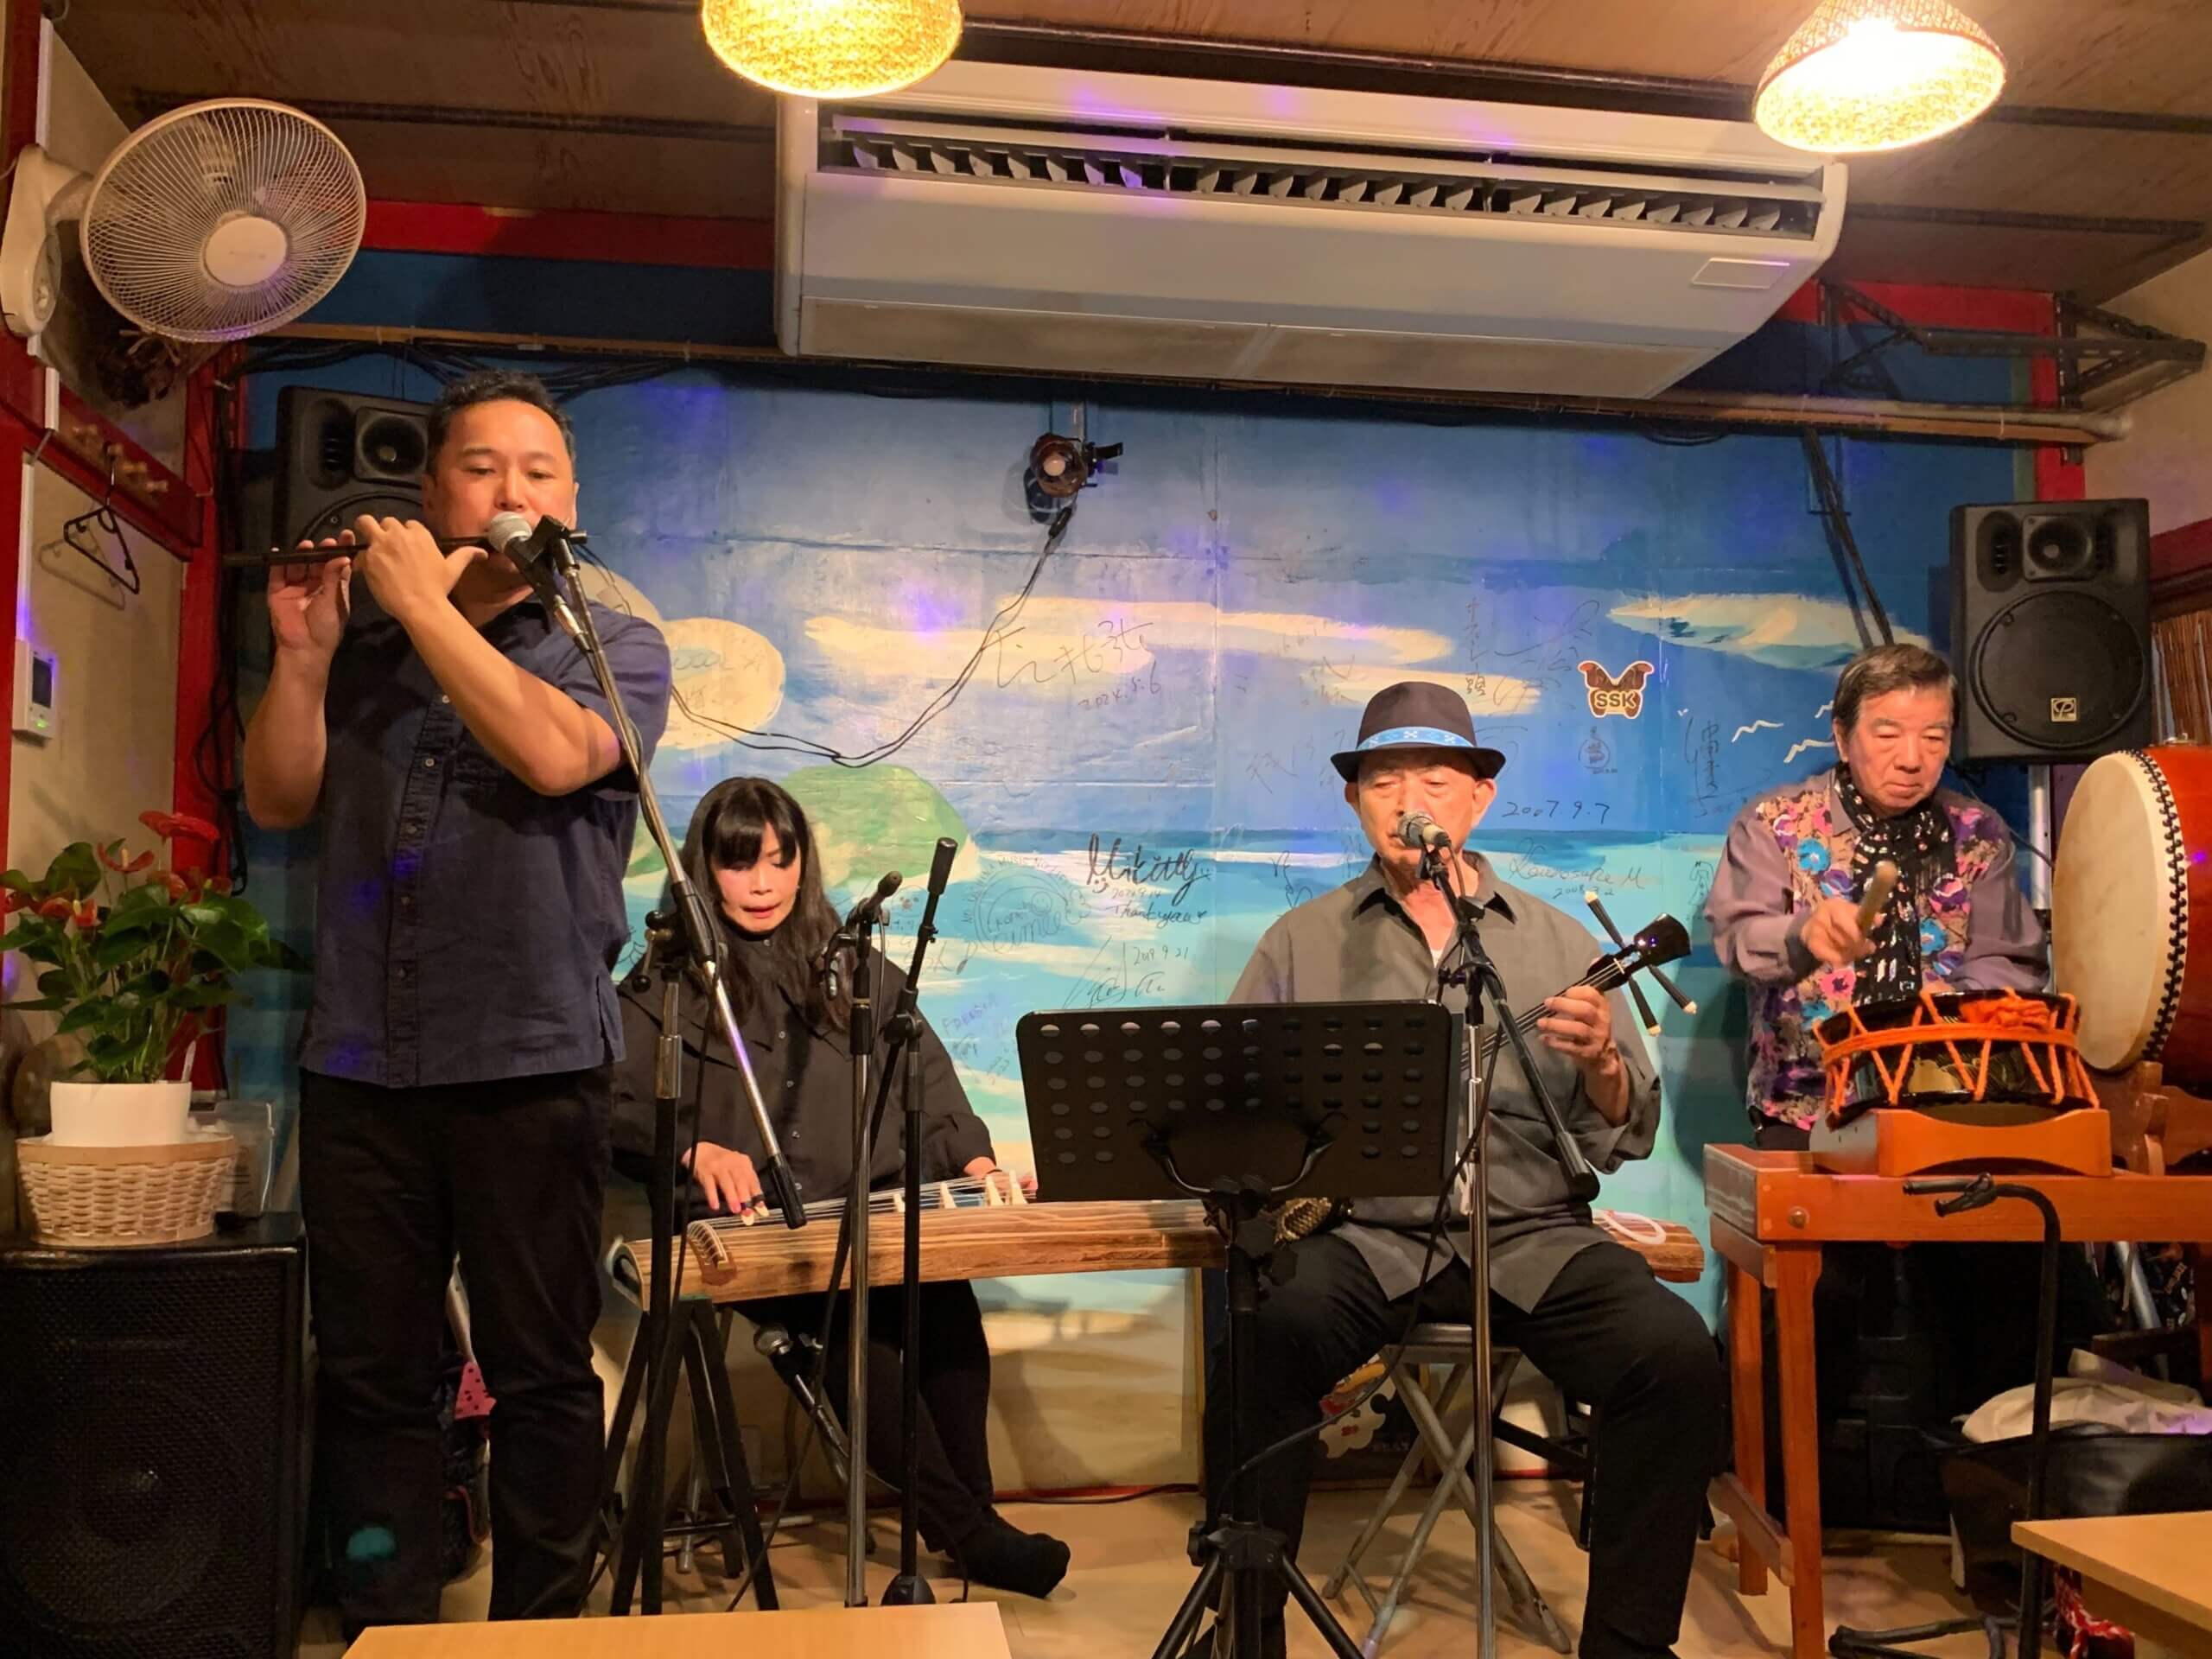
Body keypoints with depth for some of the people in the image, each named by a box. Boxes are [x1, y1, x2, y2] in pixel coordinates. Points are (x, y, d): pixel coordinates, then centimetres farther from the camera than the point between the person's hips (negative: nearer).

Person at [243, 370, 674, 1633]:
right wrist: (303, 650, -2)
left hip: (533, 1064, -3)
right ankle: (382, 1627, 22)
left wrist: (424, 603, -9)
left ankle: (540, 1630, 16)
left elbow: (552, 752, -14)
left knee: (541, 1373, 3)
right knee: (370, 1373, 9)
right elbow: (279, 802, 9)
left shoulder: (617, 647, 6)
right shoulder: (367, 649, 17)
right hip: (359, 1067, 3)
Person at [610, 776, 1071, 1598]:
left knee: (942, 1285, -29)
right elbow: (616, 1110, -1)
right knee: (852, 1305, -32)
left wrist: (972, 1158, -3)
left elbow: (927, 1081, 14)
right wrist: (693, 1149, -20)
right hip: (748, 1233, -3)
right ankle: (963, 1526, -25)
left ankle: (967, 1514, -18)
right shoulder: (667, 982, 9)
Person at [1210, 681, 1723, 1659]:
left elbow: (1628, 1136, 9)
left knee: (1677, 1358, -23)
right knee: (1263, 1339, -30)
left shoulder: (1556, 942, 13)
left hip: (1531, 1237, 1)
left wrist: (1601, 1064, -13)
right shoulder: (1301, 942, 12)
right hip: (1358, 1235, -1)